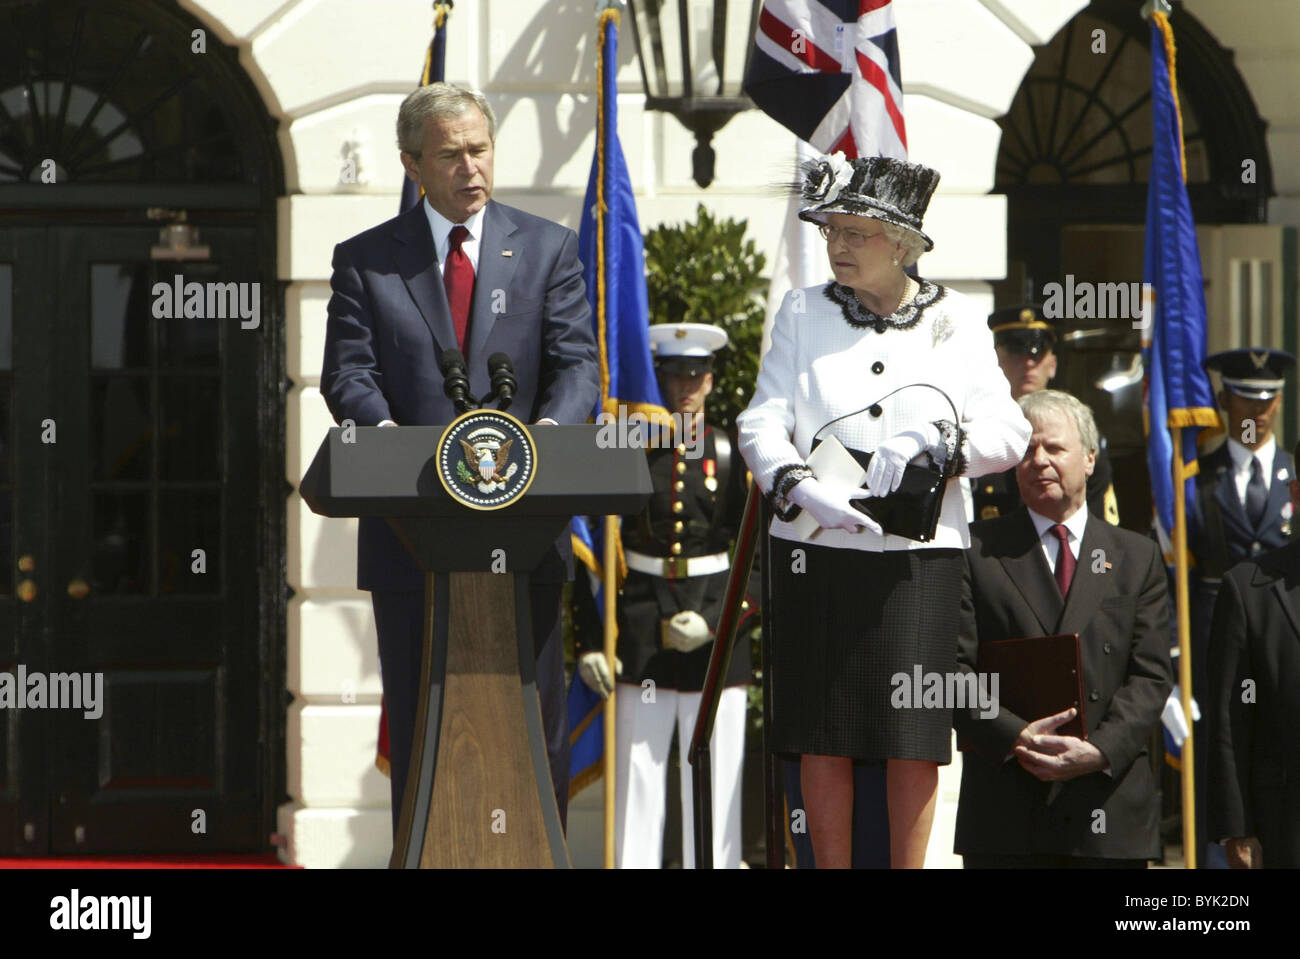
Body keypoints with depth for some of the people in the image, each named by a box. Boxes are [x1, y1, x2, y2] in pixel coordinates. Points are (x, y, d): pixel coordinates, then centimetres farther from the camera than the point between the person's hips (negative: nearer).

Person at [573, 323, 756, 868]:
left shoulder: (732, 457, 4)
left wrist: (714, 620, -11)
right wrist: (588, 642, -2)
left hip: (716, 643, 0)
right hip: (640, 636, 0)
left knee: (716, 784, 1)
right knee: (637, 781, 1)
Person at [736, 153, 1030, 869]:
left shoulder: (955, 321, 7)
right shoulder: (802, 312, 8)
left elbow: (1009, 433, 0)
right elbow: (762, 423, -2)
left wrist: (930, 438, -17)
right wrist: (801, 486, -21)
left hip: (921, 553, -1)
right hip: (817, 549, 1)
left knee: (914, 732, -1)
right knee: (823, 733, 2)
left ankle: (909, 866, 8)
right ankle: (830, 866, 10)